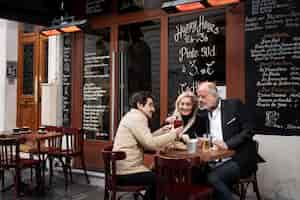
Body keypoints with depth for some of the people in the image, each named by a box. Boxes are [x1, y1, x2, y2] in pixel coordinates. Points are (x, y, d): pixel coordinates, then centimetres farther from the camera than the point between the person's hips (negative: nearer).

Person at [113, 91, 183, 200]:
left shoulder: (133, 116, 17)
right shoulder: (137, 117, -15)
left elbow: (146, 141, 17)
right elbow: (150, 143, -24)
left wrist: (162, 131, 9)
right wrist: (173, 133, -15)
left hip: (126, 168, 10)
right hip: (127, 172, -10)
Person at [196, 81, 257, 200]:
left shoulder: (234, 105, -2)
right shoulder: (202, 114, 12)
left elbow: (248, 131, -8)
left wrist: (227, 144, -19)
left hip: (238, 159, -5)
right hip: (216, 162, 5)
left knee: (213, 177, -28)